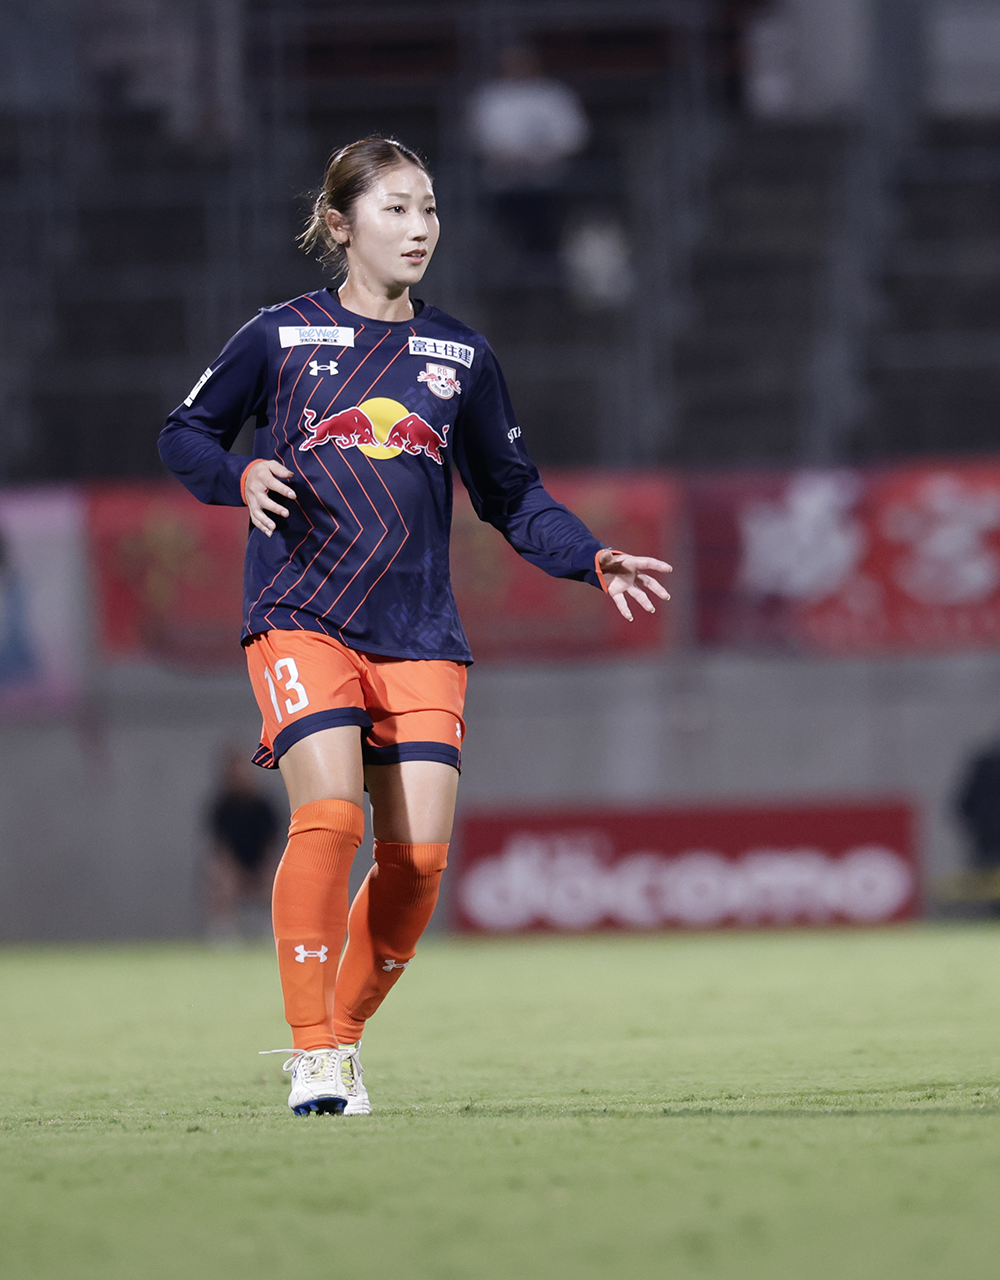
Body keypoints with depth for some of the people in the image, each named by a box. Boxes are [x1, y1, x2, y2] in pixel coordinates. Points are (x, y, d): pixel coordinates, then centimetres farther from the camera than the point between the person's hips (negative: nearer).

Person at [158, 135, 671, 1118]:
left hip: (420, 637, 3)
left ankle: (343, 1037, 15)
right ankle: (310, 1051, -13)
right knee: (330, 816, -23)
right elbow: (184, 435, 12)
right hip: (301, 619, -3)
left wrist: (594, 560, 3)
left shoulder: (460, 357, 12)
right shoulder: (280, 337, 3)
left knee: (419, 855, -6)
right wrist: (238, 477, -10)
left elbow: (510, 495, 18)